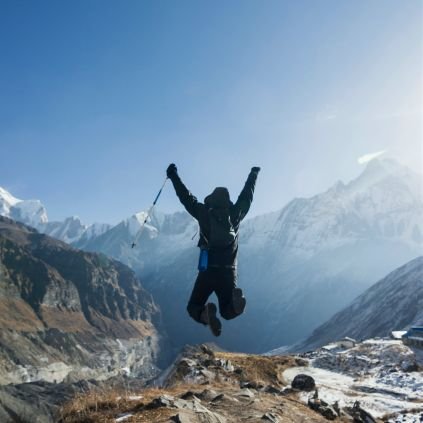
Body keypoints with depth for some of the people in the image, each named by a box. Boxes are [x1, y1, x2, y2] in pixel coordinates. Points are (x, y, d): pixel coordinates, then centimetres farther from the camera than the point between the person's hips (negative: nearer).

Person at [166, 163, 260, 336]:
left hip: (208, 271, -2)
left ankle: (205, 314, -26)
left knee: (194, 307, 12)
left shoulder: (204, 213, 1)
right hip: (229, 272, 2)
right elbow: (247, 196, 21)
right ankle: (236, 300, -26)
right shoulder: (235, 214, 6)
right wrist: (253, 175, 37)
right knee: (228, 311, 12)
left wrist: (174, 177, 23)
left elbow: (187, 198, 10)